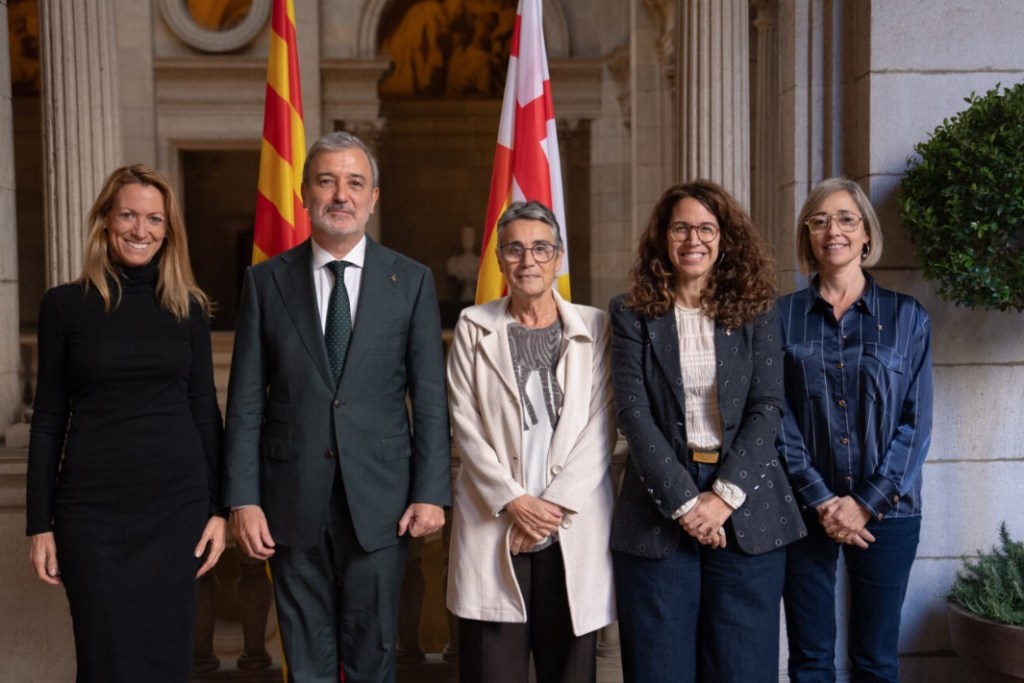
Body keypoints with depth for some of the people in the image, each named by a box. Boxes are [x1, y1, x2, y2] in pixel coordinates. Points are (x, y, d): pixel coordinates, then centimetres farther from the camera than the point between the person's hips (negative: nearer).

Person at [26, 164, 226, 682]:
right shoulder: (64, 305, -1)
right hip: (92, 509, -1)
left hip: (177, 503, 2)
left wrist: (218, 507, 2)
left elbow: (205, 410, 6)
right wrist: (40, 523, -1)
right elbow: (49, 417, 1)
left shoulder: (188, 306, 4)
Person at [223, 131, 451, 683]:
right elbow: (246, 402, 2)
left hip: (380, 500, 0)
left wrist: (432, 492, -5)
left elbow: (430, 398, 1)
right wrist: (242, 498, -3)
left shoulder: (411, 281, 2)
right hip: (293, 502, 1)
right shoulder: (266, 281, 3)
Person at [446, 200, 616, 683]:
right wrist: (514, 501, -8)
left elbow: (600, 429, 0)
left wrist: (554, 504, -8)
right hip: (493, 528, 0)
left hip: (574, 532, 0)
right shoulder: (474, 327, 7)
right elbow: (465, 426, 1)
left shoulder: (594, 327, 7)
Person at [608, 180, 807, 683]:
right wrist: (683, 501, -13)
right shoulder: (633, 314, 3)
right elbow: (633, 411, -5)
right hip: (658, 511, -1)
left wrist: (724, 495, -12)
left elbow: (767, 408, -1)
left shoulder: (755, 311, 7)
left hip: (745, 513, 1)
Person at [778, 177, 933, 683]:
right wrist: (821, 500, -11)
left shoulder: (907, 317, 3)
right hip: (806, 508, 0)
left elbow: (915, 422, 0)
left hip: (886, 510, 0)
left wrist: (866, 503, -9)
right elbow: (778, 416, -2)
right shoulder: (783, 316, 1)